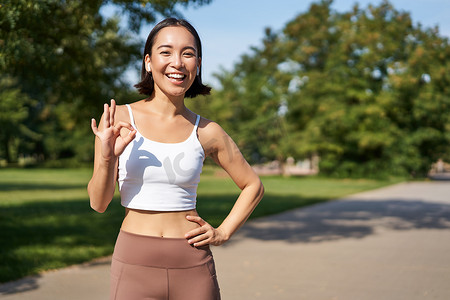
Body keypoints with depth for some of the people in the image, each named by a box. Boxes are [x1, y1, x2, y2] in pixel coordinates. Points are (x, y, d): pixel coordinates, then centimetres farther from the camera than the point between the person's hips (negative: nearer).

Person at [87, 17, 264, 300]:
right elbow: (98, 202, -3)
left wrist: (223, 233, 3)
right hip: (135, 266, -1)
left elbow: (253, 185, 13)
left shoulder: (206, 132, 0)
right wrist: (107, 158, -20)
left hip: (193, 267, 1)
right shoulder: (118, 119, -3)